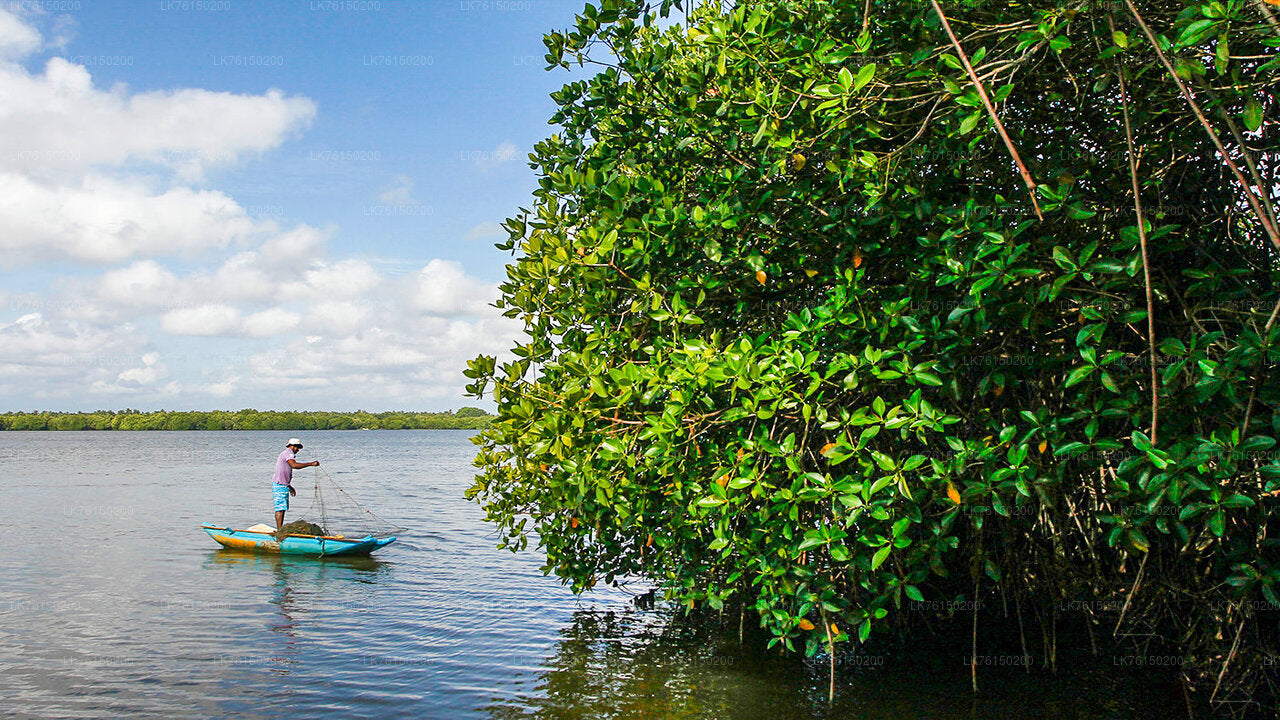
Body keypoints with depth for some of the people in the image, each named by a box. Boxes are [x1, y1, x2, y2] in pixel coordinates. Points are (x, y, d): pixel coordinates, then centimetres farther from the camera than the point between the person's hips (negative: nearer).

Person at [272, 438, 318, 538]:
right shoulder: (288, 453, -11)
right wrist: (311, 464, -31)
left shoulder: (285, 454, 22)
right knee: (280, 508, -11)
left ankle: (281, 529, 20)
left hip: (282, 485, 11)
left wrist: (290, 487, 27)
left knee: (284, 507, 14)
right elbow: (294, 465, -31)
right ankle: (279, 531, -11)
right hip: (280, 485, -11)